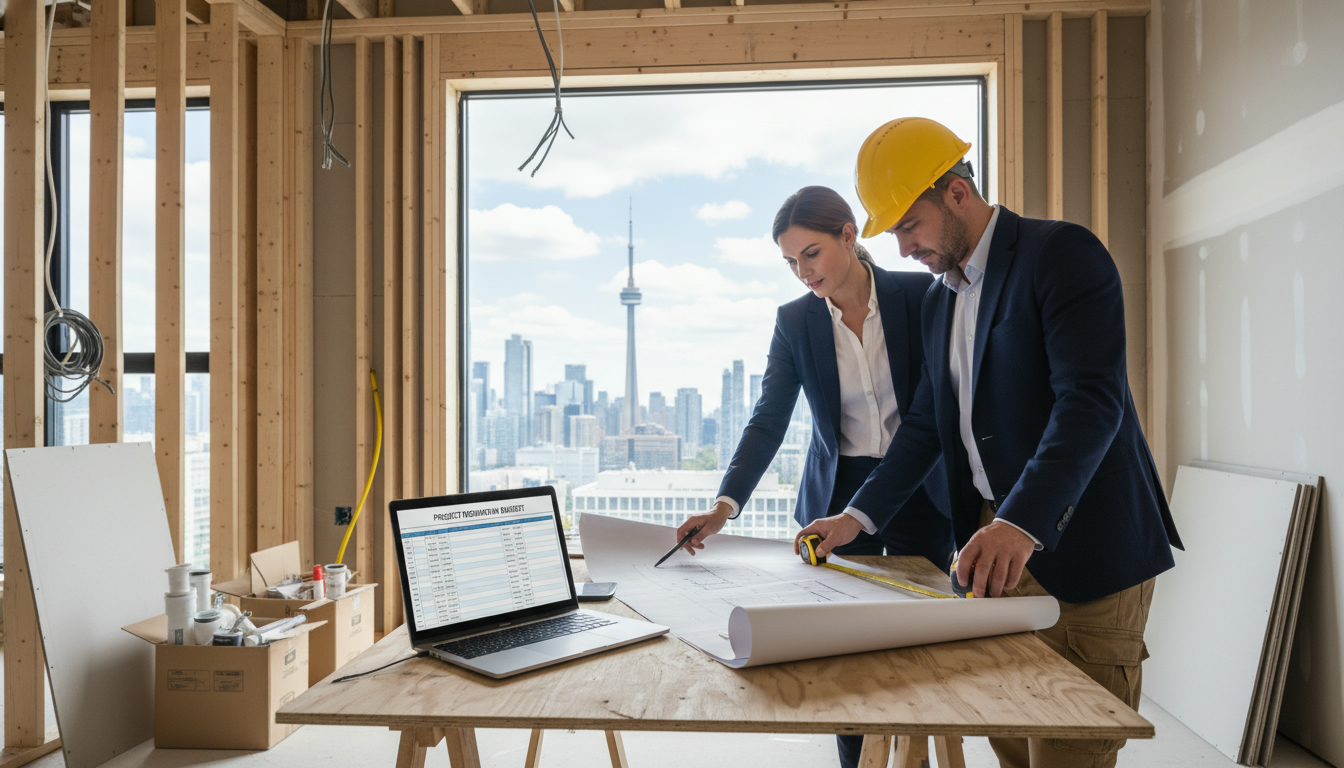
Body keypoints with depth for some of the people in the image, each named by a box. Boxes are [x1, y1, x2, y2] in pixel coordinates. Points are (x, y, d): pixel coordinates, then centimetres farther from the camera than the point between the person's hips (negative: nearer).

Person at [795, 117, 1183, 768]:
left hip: (1079, 550, -7)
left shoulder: (1063, 253, -10)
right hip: (993, 545, 8)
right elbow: (928, 421, 18)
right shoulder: (939, 299, 15)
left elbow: (1091, 398, -23)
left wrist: (1023, 522, -35)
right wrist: (861, 514, 9)